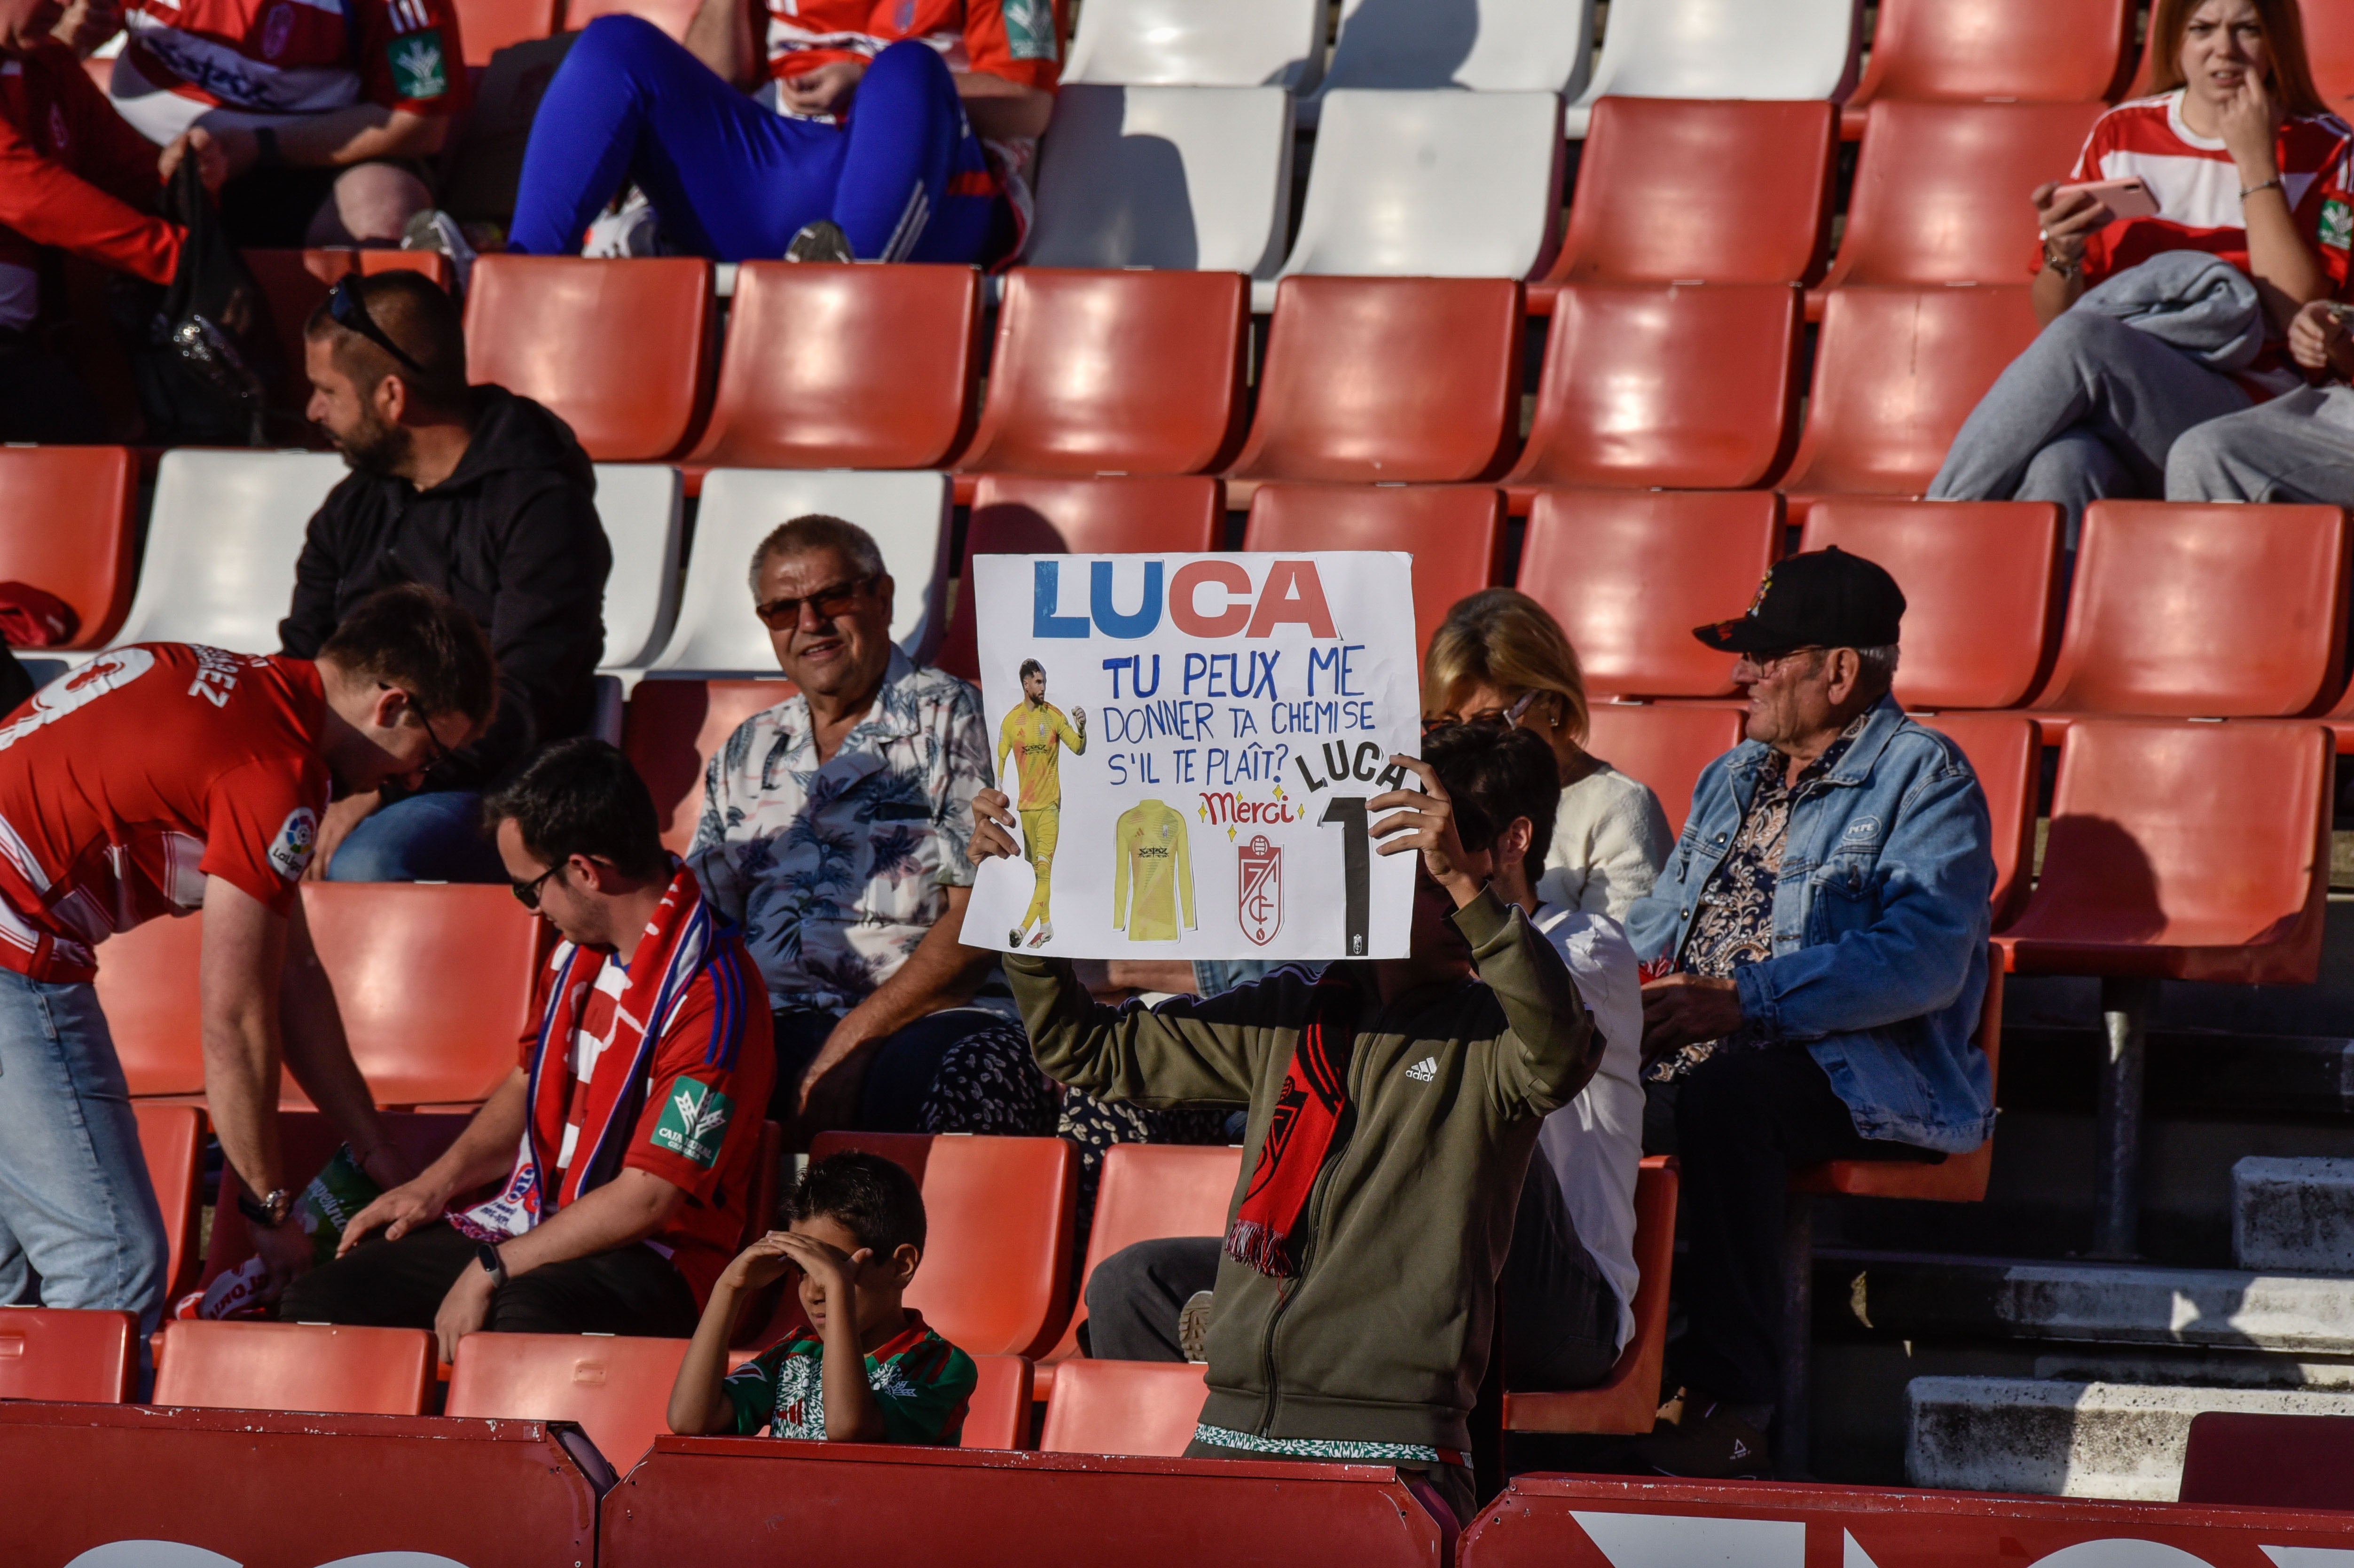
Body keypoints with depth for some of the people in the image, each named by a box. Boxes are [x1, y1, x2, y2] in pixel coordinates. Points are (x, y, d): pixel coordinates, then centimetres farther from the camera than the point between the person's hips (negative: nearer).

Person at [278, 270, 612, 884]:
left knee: (364, 861, -38)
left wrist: (383, 793, -25)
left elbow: (521, 707, -15)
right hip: (352, 776, 7)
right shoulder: (354, 506, 19)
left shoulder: (541, 505, -6)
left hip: (489, 787, -7)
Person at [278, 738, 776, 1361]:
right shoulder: (580, 950, 12)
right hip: (529, 1218, 9)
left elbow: (647, 1200, -20)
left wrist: (495, 1269, -15)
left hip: (644, 1261, -9)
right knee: (314, 1305, -7)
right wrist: (439, 1181, 13)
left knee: (509, 1326, -41)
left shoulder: (709, 994, -19)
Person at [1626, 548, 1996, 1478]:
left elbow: (1921, 960, -16)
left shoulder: (1925, 777, -2)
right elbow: (1662, 919, 28)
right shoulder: (1732, 780, 26)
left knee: (1724, 1097, -39)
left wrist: (1741, 1002, -23)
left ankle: (1732, 1411, -36)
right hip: (1693, 1053, 7)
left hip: (1865, 1070, -7)